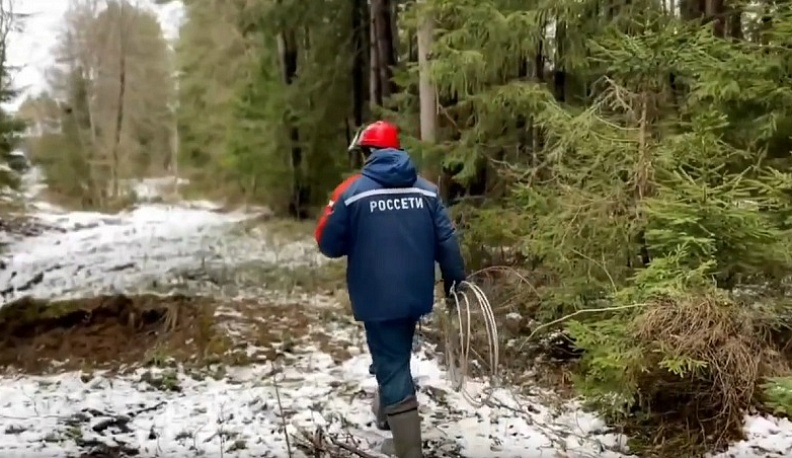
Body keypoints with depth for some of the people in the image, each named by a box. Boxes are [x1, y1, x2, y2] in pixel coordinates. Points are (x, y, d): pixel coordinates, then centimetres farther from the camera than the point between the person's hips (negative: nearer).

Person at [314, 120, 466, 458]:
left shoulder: (352, 190, -8)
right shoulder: (426, 189, 3)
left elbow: (328, 244, -4)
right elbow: (446, 240, 2)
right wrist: (456, 277, 14)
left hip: (377, 297, -5)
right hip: (416, 293, 5)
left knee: (392, 367, 1)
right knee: (396, 357, 27)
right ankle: (386, 413, 48)